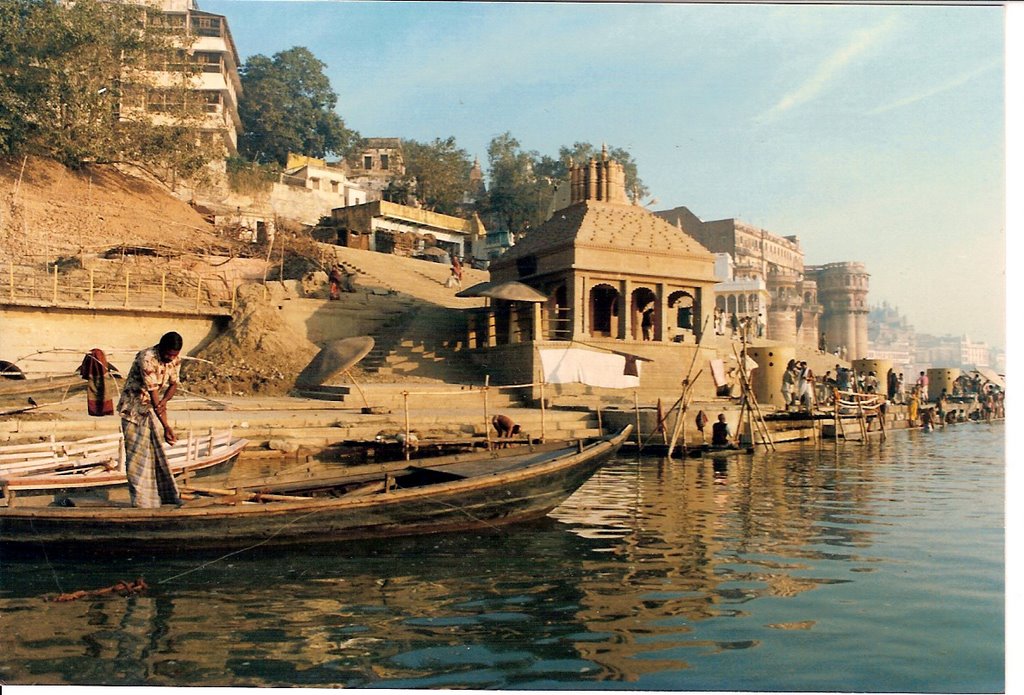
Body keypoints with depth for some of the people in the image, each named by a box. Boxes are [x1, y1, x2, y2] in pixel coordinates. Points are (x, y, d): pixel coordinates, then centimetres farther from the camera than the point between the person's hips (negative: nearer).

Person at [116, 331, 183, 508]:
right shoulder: (147, 359, -30)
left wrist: (164, 400, -24)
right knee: (137, 454, -4)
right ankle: (140, 501, 2)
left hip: (153, 408, 6)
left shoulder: (175, 360, -8)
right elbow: (153, 394, -31)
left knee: (157, 452, 11)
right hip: (133, 408, -6)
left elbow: (173, 384, 1)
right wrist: (166, 427, -33)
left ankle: (166, 494, 19)